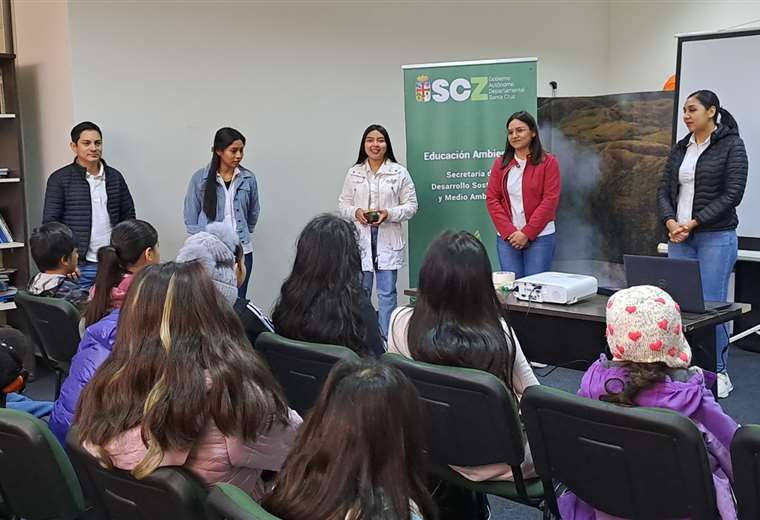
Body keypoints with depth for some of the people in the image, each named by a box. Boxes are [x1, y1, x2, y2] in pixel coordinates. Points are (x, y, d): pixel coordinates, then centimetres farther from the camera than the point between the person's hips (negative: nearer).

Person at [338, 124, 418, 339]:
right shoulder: (353, 173, 8)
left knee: (387, 293, 1)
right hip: (360, 239, 2)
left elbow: (411, 205, 2)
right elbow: (342, 204, 11)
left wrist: (389, 214, -14)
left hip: (388, 240, -2)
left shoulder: (399, 172, 2)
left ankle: (387, 340, 9)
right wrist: (355, 212, -10)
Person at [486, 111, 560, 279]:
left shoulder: (548, 162, 0)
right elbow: (491, 199, 5)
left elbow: (550, 200, -6)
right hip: (507, 238, 3)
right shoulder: (500, 163, 10)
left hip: (539, 236, -3)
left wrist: (527, 233, -11)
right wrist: (509, 232, -8)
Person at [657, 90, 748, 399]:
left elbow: (732, 193, -11)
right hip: (679, 237, 6)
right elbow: (664, 190, 10)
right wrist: (671, 222, -8)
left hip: (716, 237, -5)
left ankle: (718, 372, 9)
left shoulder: (731, 145, -5)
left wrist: (693, 223, -15)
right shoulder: (680, 148, 12)